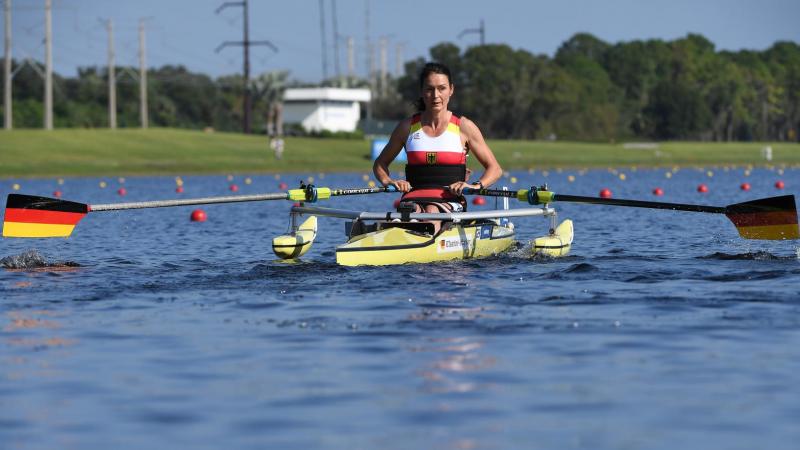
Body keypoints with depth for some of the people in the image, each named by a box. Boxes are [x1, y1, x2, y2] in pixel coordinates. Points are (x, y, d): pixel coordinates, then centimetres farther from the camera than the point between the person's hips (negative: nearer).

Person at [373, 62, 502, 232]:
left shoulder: (464, 127, 8)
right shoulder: (408, 127, 13)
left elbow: (494, 169, 10)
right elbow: (380, 163, 24)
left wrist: (476, 185, -10)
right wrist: (388, 181, 2)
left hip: (450, 200, -1)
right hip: (414, 196, 1)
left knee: (431, 212, -37)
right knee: (412, 211, -36)